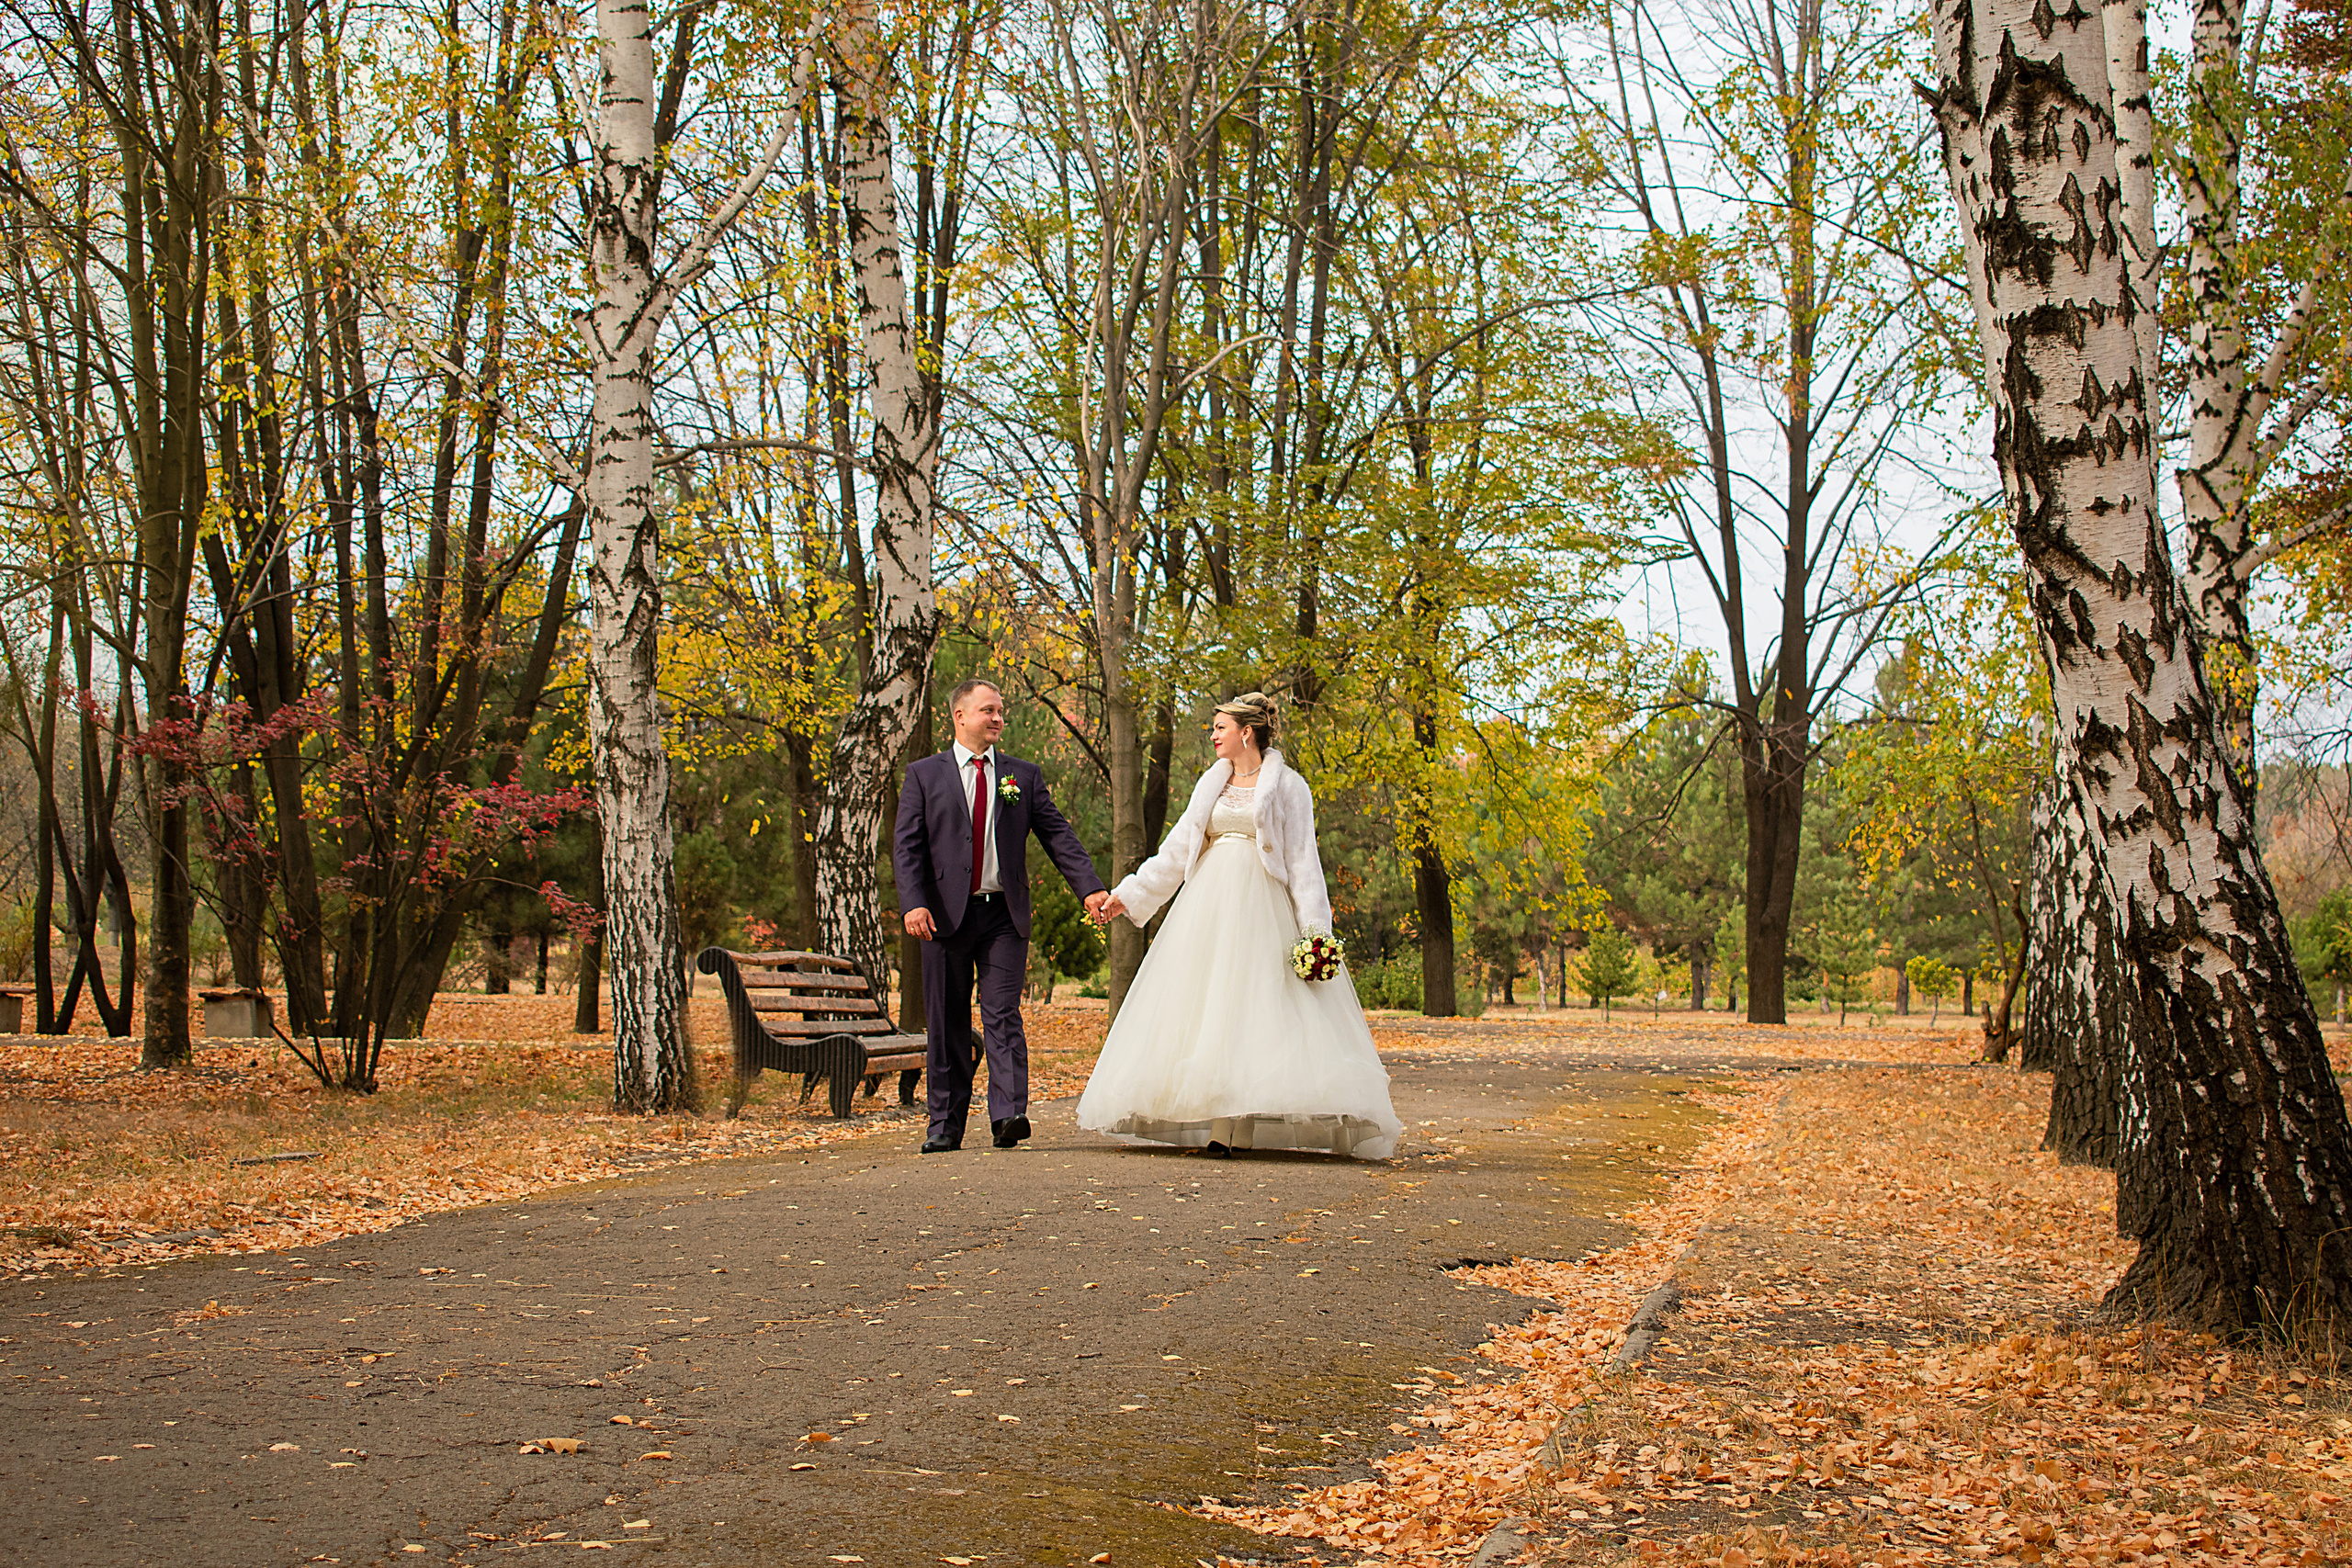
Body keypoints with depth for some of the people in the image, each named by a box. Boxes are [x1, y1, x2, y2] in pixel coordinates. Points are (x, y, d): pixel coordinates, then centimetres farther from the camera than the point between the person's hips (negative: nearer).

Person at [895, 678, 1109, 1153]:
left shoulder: (1024, 776, 12)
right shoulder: (925, 775, 7)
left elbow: (1057, 835, 7)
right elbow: (906, 845, 0)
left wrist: (1089, 887, -5)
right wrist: (914, 902, -14)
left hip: (1004, 916, 0)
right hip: (946, 913, 0)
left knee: (1003, 1015, -10)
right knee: (946, 1024, 4)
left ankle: (1009, 1116, -18)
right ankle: (945, 1124, 10)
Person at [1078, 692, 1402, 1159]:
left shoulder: (1287, 786, 2)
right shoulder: (1212, 784, 16)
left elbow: (1303, 860, -2)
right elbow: (1177, 849, 17)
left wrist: (1314, 929, -9)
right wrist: (1129, 893, 11)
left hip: (1261, 907, -5)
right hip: (1209, 906, 5)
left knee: (1249, 1007, -11)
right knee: (1205, 1007, -3)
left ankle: (1231, 1128, -14)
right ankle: (1218, 1128, -2)